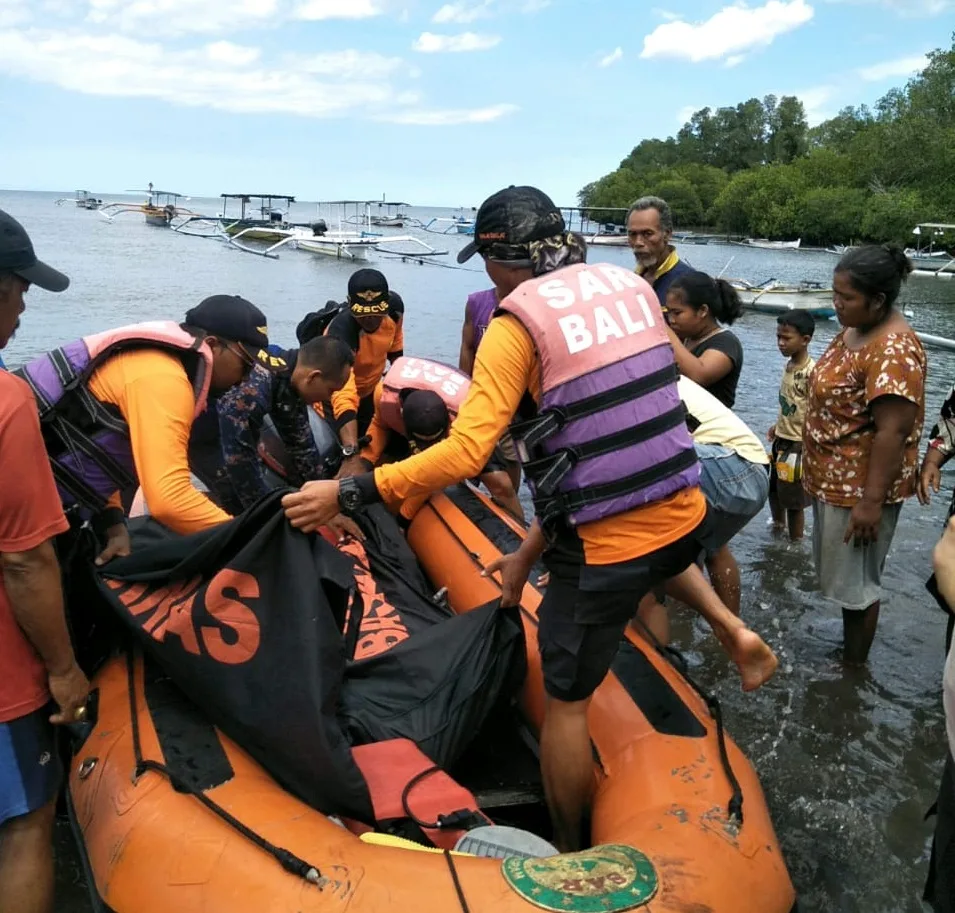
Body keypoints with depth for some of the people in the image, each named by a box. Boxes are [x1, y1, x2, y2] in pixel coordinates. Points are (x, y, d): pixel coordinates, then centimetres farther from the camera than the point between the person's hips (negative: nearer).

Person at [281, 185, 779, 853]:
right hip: (686, 517, 7)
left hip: (607, 549, -6)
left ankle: (570, 855, 29)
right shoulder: (632, 285, 8)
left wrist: (348, 492, -12)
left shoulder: (518, 323, -11)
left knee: (566, 704, 13)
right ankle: (732, 630, 27)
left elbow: (466, 453, -20)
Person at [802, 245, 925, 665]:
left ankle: (853, 668, 24)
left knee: (854, 580, 6)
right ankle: (846, 653, 38)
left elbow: (892, 431, -27)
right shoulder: (855, 329, 6)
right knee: (840, 575, 21)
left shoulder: (893, 350, -25)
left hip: (861, 487, -10)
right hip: (835, 478, 10)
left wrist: (872, 500, -26)